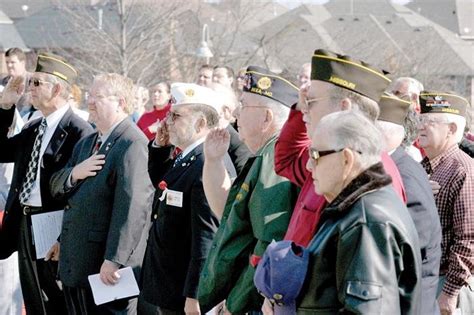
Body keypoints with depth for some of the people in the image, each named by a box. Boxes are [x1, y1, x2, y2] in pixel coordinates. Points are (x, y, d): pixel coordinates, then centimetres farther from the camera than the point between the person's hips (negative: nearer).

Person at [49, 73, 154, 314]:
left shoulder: (132, 144, -15)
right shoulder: (86, 144, 16)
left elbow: (132, 207, -23)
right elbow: (56, 187, 16)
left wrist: (114, 260, -26)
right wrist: (74, 174, -8)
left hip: (106, 269, -9)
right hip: (75, 263, 9)